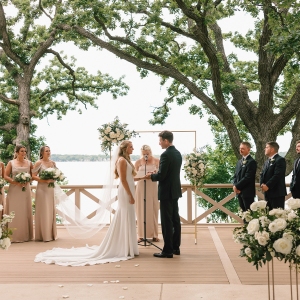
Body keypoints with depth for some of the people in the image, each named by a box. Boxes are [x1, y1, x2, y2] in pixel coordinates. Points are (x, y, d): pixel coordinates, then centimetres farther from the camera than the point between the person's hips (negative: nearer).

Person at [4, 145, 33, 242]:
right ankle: (14, 236, 2)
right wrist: (16, 182, -13)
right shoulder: (11, 163, 2)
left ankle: (26, 235, 9)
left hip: (26, 190, 2)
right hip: (14, 190, -2)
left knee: (25, 212, 4)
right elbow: (6, 176, -2)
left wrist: (27, 181, -7)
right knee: (14, 212, -2)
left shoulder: (29, 163, 8)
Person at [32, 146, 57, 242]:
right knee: (43, 211, -4)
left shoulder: (53, 163, 10)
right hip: (42, 188, -5)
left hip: (51, 188, 6)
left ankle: (51, 234, 16)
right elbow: (33, 176, -10)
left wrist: (54, 179, -1)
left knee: (51, 211, 8)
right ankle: (44, 235, 2)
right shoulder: (39, 163, -6)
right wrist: (45, 180, -19)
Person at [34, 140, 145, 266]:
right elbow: (123, 180, -19)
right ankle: (124, 249, 2)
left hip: (128, 192, 10)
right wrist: (130, 195, -20)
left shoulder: (125, 160, 16)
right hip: (125, 192, -10)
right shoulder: (122, 160, -13)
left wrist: (141, 178, 15)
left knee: (127, 220, 12)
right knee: (125, 219, -5)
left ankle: (125, 248, 19)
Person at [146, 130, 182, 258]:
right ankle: (175, 247, 21)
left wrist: (151, 176, -1)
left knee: (167, 221, -4)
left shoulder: (166, 155, -18)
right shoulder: (178, 153, 10)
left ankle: (168, 250, 0)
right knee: (175, 219, 13)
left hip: (166, 192, -9)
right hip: (175, 191, 9)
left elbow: (161, 175, -21)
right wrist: (156, 174, 15)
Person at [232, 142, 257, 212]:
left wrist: (237, 186, -13)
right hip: (239, 192, 8)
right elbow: (235, 175, 16)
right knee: (243, 212, 10)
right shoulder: (239, 162, 18)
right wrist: (235, 185, -3)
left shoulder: (252, 162, -10)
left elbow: (248, 177, -17)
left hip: (248, 192, -8)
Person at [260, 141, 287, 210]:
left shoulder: (280, 160, -9)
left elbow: (277, 175, -19)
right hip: (267, 193, 9)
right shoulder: (267, 161, 20)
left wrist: (267, 185, -19)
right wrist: (262, 184, -5)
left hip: (277, 193, -8)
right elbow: (262, 174, 14)